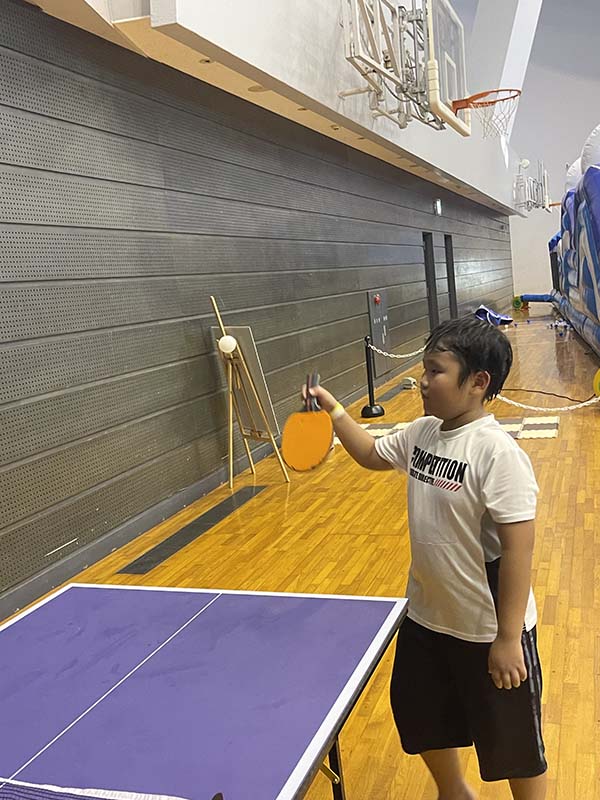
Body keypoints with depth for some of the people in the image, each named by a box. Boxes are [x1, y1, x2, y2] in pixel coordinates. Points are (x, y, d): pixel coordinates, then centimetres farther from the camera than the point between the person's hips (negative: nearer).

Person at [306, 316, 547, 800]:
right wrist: (335, 410, 4)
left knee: (512, 742, 14)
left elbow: (518, 549, -25)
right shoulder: (422, 434, -1)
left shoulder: (497, 453, -25)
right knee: (420, 716, 25)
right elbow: (372, 454, 18)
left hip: (489, 632, -8)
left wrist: (509, 638, -22)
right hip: (426, 618, 8)